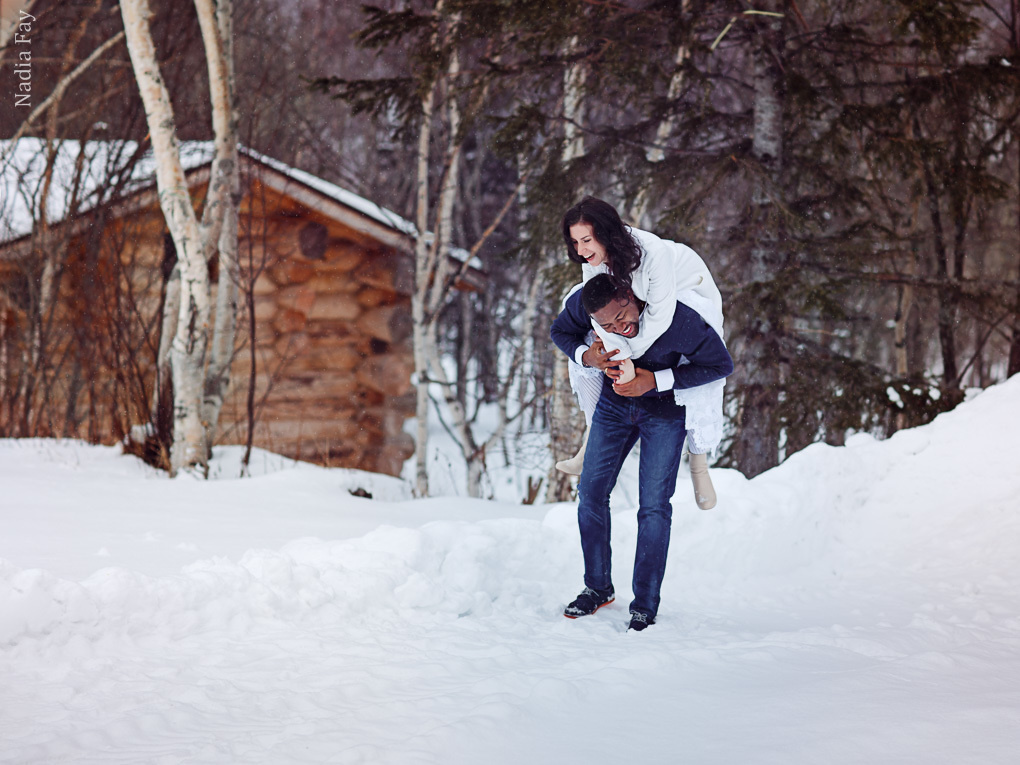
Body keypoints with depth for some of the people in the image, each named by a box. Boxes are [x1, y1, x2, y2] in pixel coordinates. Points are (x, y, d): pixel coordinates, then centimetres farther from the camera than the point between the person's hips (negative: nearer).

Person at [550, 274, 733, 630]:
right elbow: (560, 332, -2)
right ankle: (598, 587, 21)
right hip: (614, 403, 4)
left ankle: (645, 607, -1)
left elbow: (721, 364, -22)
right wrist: (586, 355, -25)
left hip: (665, 409, -4)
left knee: (654, 505, -9)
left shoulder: (679, 320, -36)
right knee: (590, 493, 2)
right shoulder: (581, 303, -25)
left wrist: (655, 380, -30)